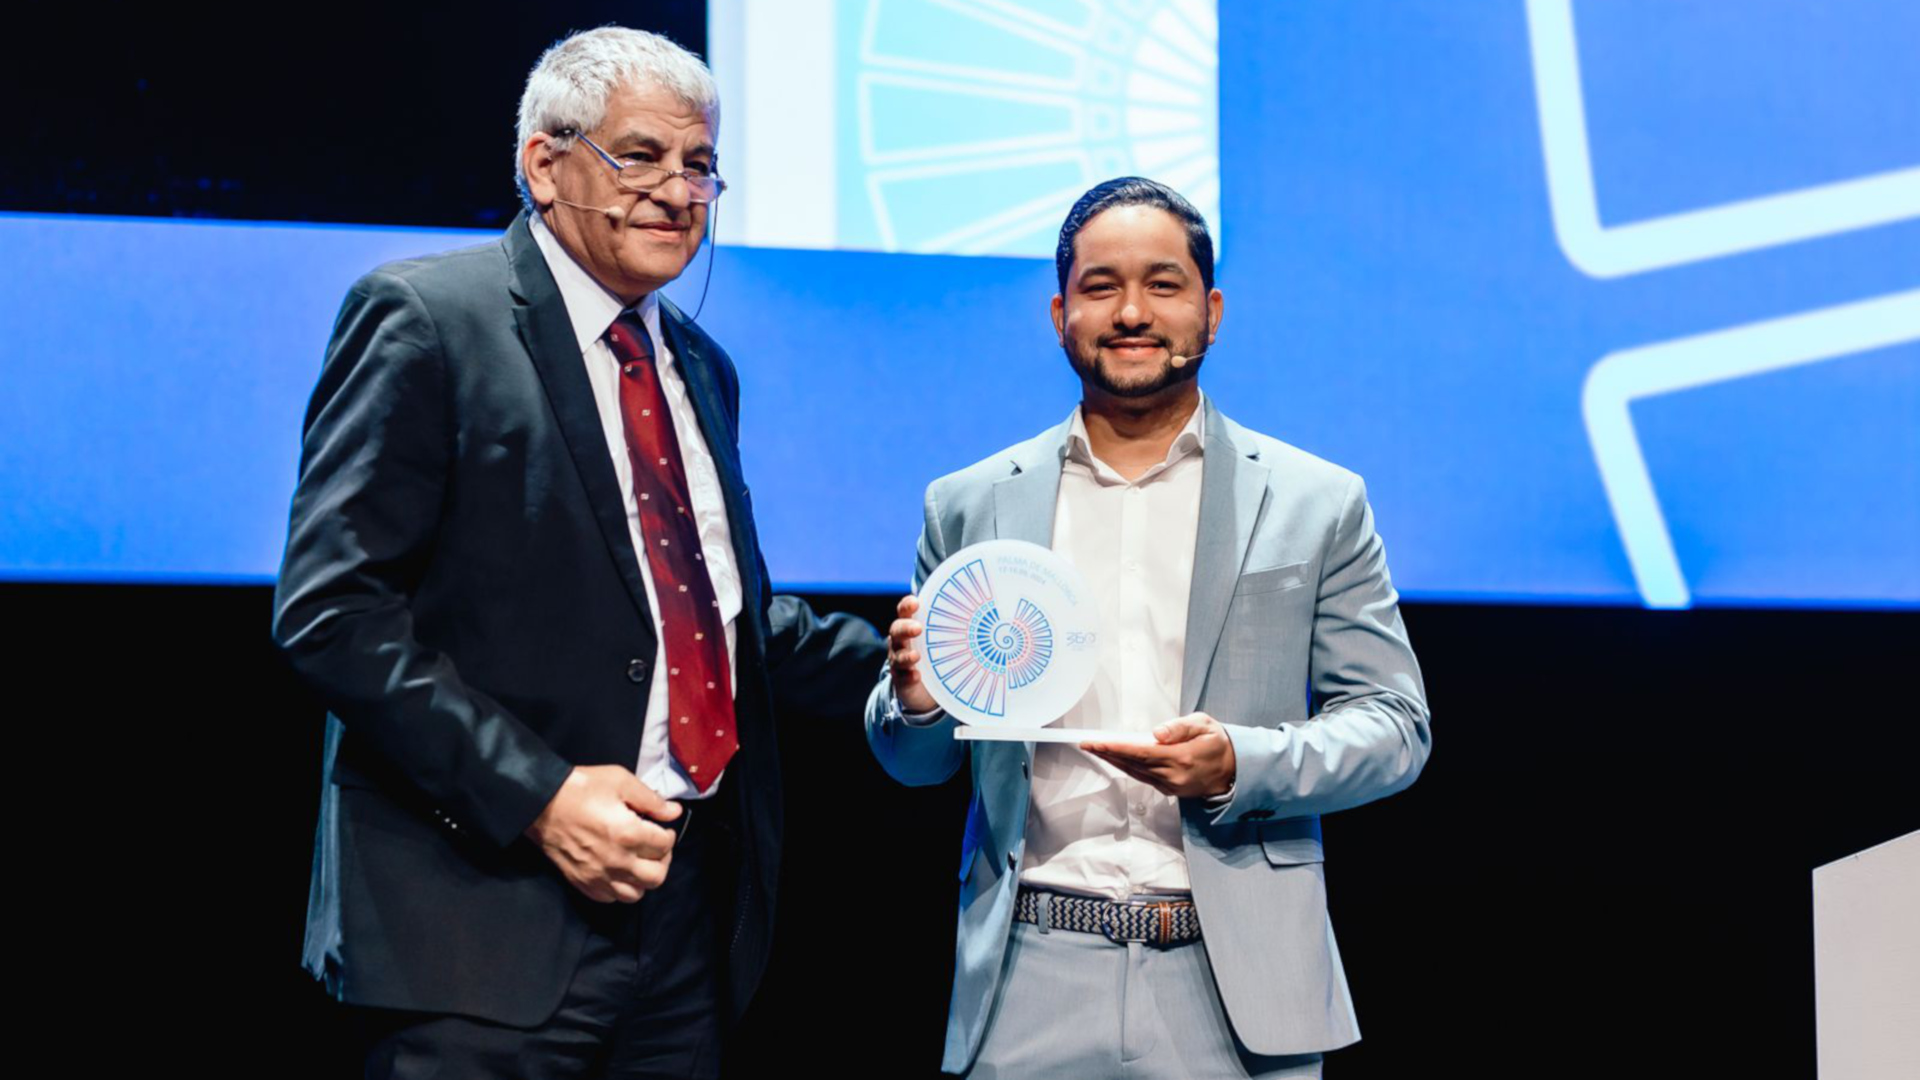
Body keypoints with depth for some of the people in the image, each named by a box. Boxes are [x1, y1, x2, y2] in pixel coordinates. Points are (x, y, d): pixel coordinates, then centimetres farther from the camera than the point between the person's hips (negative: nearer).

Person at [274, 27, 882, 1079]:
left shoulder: (700, 368, 19)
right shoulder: (421, 320, -6)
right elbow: (333, 608, -14)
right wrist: (532, 795, -20)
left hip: (692, 907, 7)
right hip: (493, 913, -7)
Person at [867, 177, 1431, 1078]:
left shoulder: (1319, 505, 5)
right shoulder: (969, 507, 9)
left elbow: (1394, 724, 3)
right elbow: (915, 764, 14)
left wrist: (1242, 764, -15)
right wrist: (917, 700, -9)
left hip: (1239, 987, -1)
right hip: (1032, 985, 1)